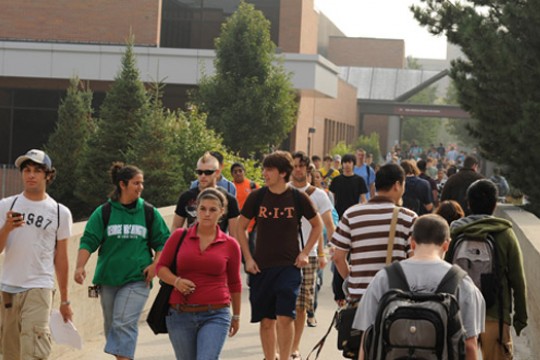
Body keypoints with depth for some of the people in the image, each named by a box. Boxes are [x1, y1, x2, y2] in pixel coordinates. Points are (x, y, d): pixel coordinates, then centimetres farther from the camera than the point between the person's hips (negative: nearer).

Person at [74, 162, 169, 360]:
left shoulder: (149, 213, 4)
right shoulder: (103, 212, 2)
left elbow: (163, 242, 11)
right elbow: (88, 241, -1)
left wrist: (155, 265, -4)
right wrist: (80, 266, -15)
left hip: (137, 279, -2)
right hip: (108, 278, 2)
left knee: (124, 324, -16)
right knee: (111, 324, 12)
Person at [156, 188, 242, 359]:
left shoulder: (230, 245, 2)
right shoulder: (179, 236, 2)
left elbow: (234, 283, 13)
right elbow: (161, 267, 7)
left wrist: (236, 316, 21)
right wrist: (176, 281, -14)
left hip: (215, 315, -2)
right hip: (180, 315, 2)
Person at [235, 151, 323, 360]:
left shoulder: (298, 198, -3)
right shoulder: (257, 197, -1)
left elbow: (317, 225, 11)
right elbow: (241, 227, 9)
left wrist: (305, 253, 2)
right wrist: (248, 258, 2)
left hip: (289, 266, -2)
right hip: (261, 267, 2)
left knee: (285, 317, -11)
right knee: (266, 320, 7)